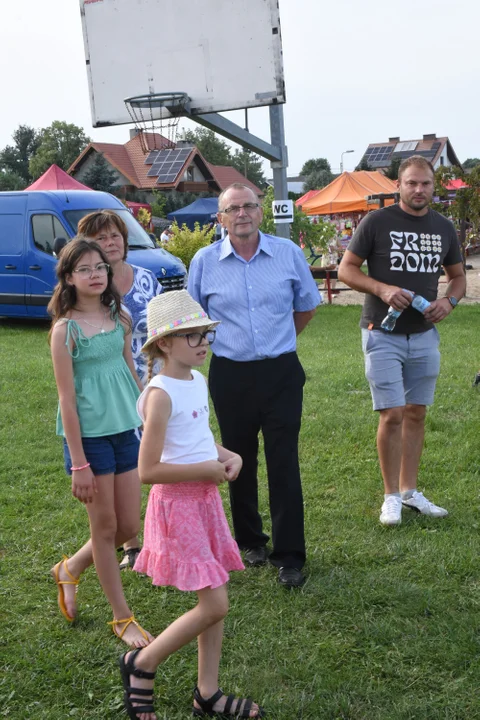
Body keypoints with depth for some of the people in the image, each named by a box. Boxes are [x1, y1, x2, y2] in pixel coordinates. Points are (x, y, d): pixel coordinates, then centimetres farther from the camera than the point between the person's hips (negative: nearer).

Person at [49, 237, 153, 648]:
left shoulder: (118, 318, 4)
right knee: (105, 528, 8)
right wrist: (79, 464, -12)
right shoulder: (65, 328, -11)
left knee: (129, 527, 10)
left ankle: (70, 569, 37)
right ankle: (122, 617, 25)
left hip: (125, 431, 6)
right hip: (89, 436, -6)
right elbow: (67, 399, -12)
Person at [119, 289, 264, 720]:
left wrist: (229, 456, 3)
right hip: (177, 503, -8)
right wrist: (207, 470, -17)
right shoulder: (161, 394, -20)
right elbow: (148, 471, -22)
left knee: (215, 602, 13)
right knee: (214, 605, -6)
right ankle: (142, 664, 15)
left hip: (206, 498, 8)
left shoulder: (198, 381, 6)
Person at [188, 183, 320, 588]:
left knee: (284, 464, -3)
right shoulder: (205, 262, 0)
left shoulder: (288, 253, 0)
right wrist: (228, 342, 10)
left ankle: (289, 555, 6)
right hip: (230, 376, 1)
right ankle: (250, 541, 30)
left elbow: (306, 307, 14)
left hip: (281, 372, -1)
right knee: (240, 462, 12)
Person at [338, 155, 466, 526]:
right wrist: (382, 289, -20)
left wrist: (449, 301, -6)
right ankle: (392, 496, 8)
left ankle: (410, 490, 23)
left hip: (425, 335, 5)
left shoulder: (444, 228, 6)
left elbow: (458, 275, 15)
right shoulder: (377, 222, -7)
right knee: (392, 415, -6)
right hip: (383, 334, -4)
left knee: (416, 413, 11)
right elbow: (346, 269, -4)